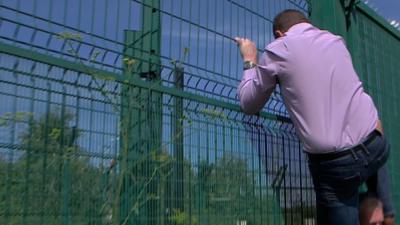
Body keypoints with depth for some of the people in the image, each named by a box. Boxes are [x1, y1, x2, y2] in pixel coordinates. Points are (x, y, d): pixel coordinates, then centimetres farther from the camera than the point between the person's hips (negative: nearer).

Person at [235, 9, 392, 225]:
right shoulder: (336, 41, 13)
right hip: (377, 146, 5)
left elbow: (249, 105, 9)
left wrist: (250, 62, 21)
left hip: (335, 164, -4)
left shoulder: (277, 50, -1)